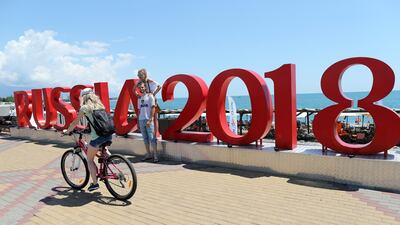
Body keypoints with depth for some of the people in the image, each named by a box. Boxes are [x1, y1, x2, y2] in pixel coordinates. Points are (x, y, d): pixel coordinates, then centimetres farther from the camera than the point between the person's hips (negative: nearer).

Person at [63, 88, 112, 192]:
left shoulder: (85, 107, 3)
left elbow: (75, 122, 7)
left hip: (97, 136, -6)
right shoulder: (99, 105, 19)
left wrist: (67, 131, 23)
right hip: (109, 134, 6)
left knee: (90, 159, 14)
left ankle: (95, 183, 14)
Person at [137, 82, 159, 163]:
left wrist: (150, 120, -15)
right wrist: (138, 122, 14)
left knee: (152, 138, -8)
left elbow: (153, 108, -7)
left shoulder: (150, 96, -1)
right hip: (141, 120, 6)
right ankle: (148, 154, 18)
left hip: (148, 120, -6)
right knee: (145, 138, 10)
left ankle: (155, 155, -3)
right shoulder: (139, 98, 17)